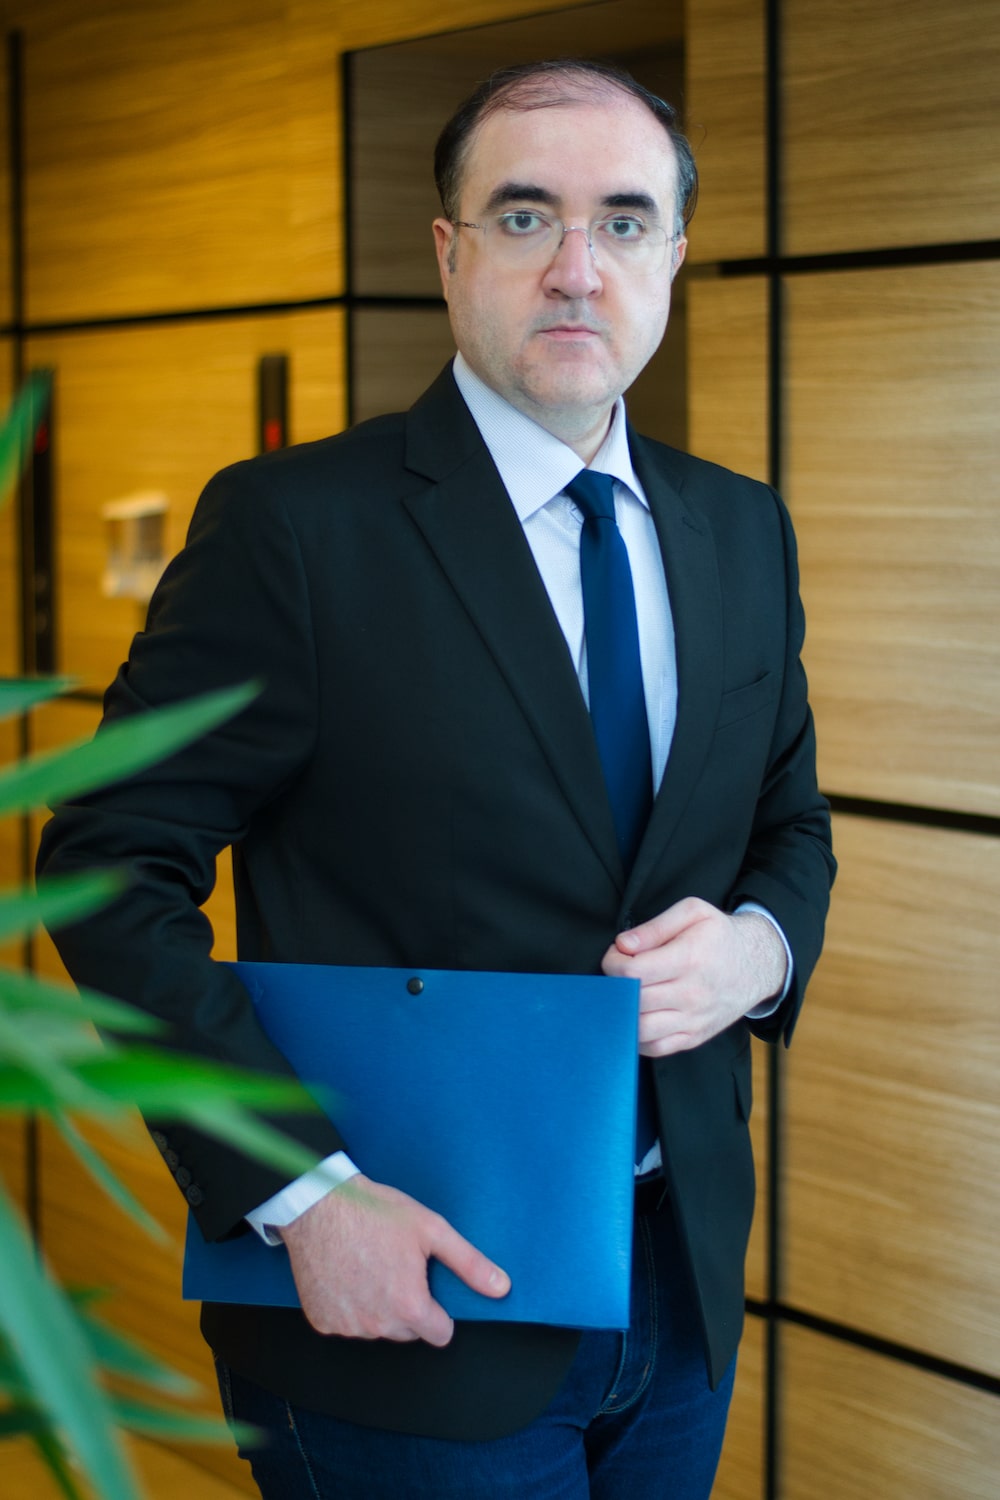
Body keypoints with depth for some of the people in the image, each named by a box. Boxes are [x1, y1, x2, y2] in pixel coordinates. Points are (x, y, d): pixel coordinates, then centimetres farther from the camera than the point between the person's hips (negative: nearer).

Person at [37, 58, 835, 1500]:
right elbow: (115, 870, -13)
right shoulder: (294, 525, -11)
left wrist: (759, 947, -8)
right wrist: (302, 1190, -21)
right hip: (413, 1300, -5)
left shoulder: (742, 533, 7)